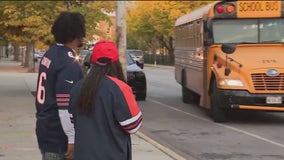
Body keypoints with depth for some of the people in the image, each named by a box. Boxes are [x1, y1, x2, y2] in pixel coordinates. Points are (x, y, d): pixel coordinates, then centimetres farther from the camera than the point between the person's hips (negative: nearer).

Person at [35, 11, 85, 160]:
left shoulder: (49, 55, 8)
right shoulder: (68, 64, -20)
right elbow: (65, 106, -24)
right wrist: (72, 139, -20)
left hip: (46, 129, 9)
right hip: (58, 135, -9)